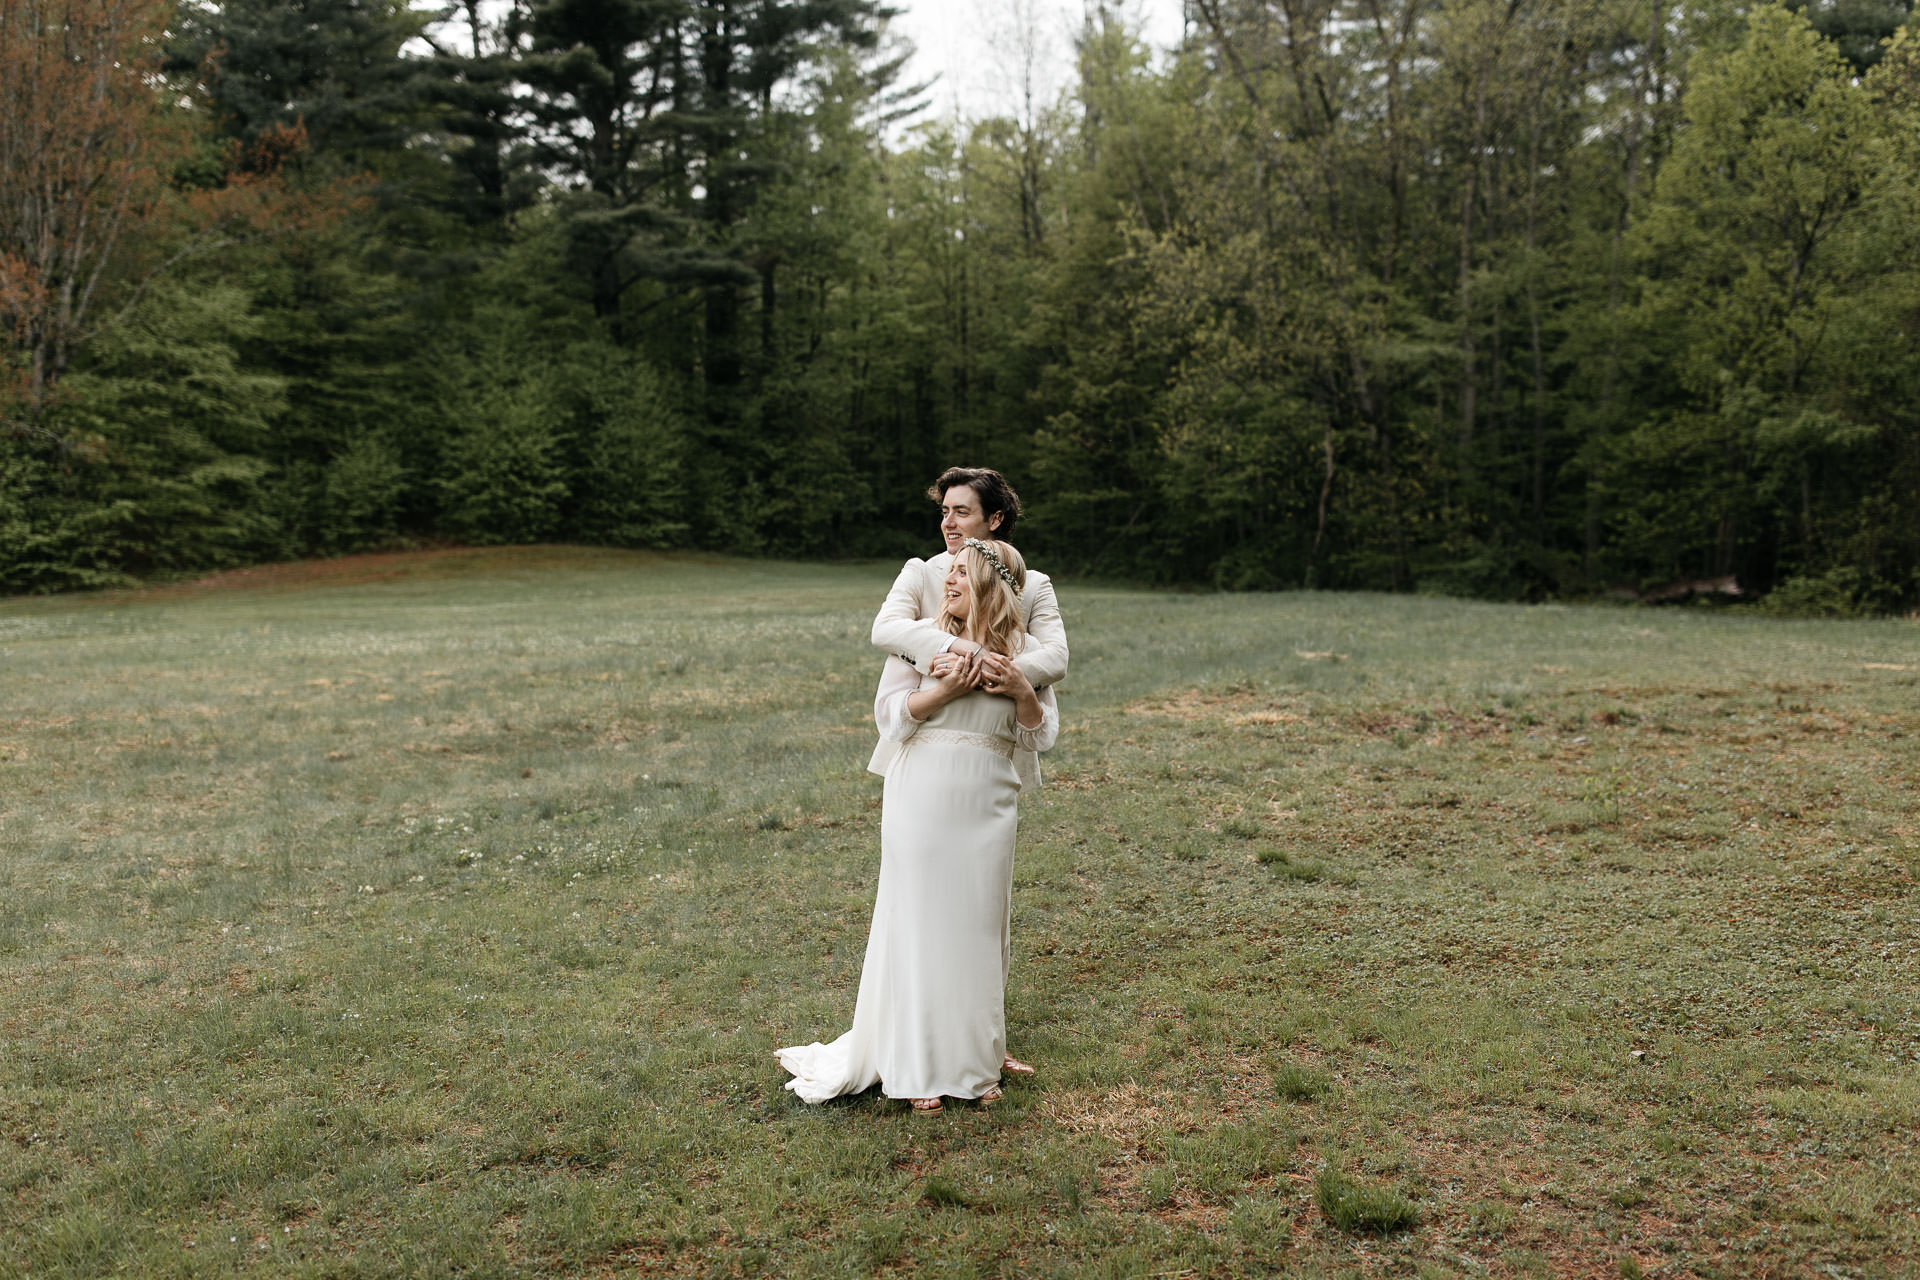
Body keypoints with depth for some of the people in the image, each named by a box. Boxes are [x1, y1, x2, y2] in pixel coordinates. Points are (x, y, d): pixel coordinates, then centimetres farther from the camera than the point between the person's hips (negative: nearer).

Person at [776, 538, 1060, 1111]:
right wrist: (945, 689, -17)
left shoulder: (1023, 652, 7)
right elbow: (889, 716, -3)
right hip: (922, 803, -2)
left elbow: (1040, 736, 7)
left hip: (986, 810, 2)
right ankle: (918, 1066, 15)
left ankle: (976, 1061, 22)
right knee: (920, 923, 2)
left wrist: (1023, 692, -12)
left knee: (979, 928, 8)